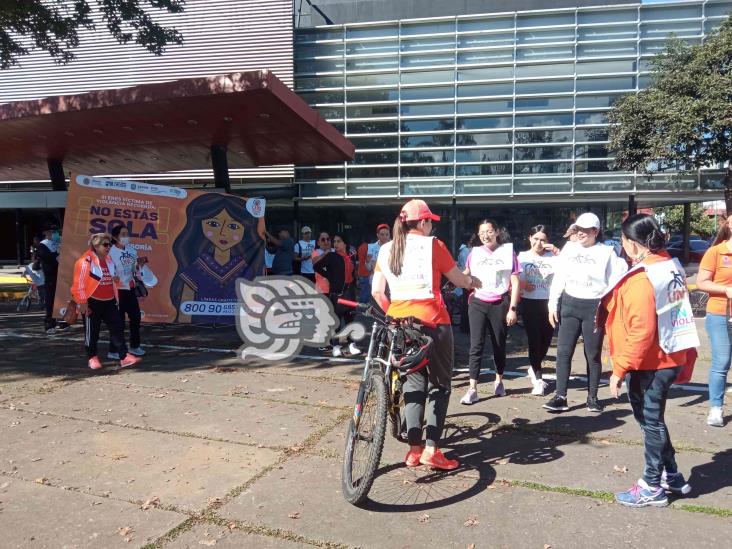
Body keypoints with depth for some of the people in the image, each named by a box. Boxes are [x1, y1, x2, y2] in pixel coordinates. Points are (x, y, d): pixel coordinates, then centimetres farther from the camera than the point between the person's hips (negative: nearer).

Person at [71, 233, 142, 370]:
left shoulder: (109, 260, 11)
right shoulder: (85, 261, -11)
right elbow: (79, 283, -13)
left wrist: (116, 279, 2)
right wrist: (83, 303, -15)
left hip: (109, 302, 6)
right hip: (92, 302, -6)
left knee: (117, 328, -2)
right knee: (92, 332, 6)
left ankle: (125, 357, -3)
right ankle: (92, 358, 23)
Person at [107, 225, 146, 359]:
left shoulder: (131, 250, 6)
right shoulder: (111, 252, -14)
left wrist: (140, 264, -3)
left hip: (130, 289, 7)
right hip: (118, 291, -7)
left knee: (136, 317, 15)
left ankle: (134, 346, 31)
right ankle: (113, 351, 10)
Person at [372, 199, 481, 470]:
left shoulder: (386, 249, 8)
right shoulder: (432, 245, -4)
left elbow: (377, 291, 5)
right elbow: (459, 279, 5)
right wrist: (473, 281, 26)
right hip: (431, 321, -4)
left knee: (413, 384, 14)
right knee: (439, 385, 8)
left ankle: (414, 448, 13)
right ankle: (431, 449, 3)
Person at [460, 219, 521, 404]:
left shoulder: (508, 252, 0)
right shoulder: (474, 253, 5)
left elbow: (515, 282, -1)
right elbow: (465, 274, 21)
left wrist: (513, 308, -7)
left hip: (500, 304, -1)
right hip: (477, 303, 1)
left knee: (499, 345, 12)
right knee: (476, 346, -5)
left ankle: (499, 381, 33)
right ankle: (472, 389, -5)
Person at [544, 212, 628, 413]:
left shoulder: (606, 252, -3)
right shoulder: (569, 248, 7)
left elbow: (614, 284, -4)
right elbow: (558, 278, 8)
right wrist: (553, 305, 4)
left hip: (594, 307, -3)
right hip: (570, 305, 3)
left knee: (593, 355, 7)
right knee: (563, 352, -1)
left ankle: (592, 397, 19)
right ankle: (560, 396, 4)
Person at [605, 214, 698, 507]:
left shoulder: (641, 278, -22)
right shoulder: (672, 267, 5)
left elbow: (641, 332, -25)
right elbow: (671, 314, 12)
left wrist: (619, 369, -18)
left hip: (649, 364, -9)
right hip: (671, 357, 9)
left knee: (650, 422, 5)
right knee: (652, 419, 21)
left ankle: (652, 487, 19)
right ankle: (672, 477, 33)